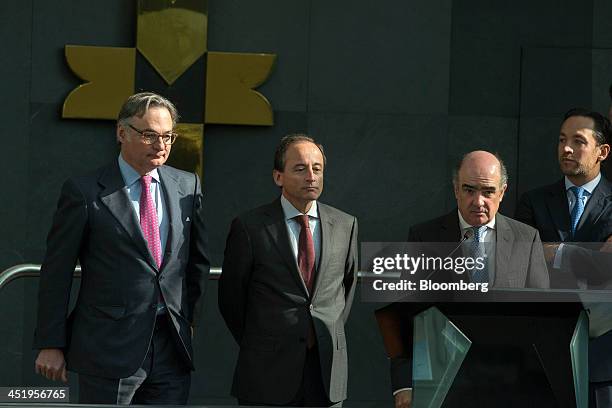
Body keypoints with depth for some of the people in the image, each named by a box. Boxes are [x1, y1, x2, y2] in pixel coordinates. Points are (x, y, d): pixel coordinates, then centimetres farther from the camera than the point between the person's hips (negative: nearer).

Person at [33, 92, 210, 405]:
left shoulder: (187, 186, 9)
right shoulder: (85, 192, -4)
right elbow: (56, 272, -2)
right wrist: (51, 344, -4)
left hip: (172, 347, 4)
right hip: (109, 351, -4)